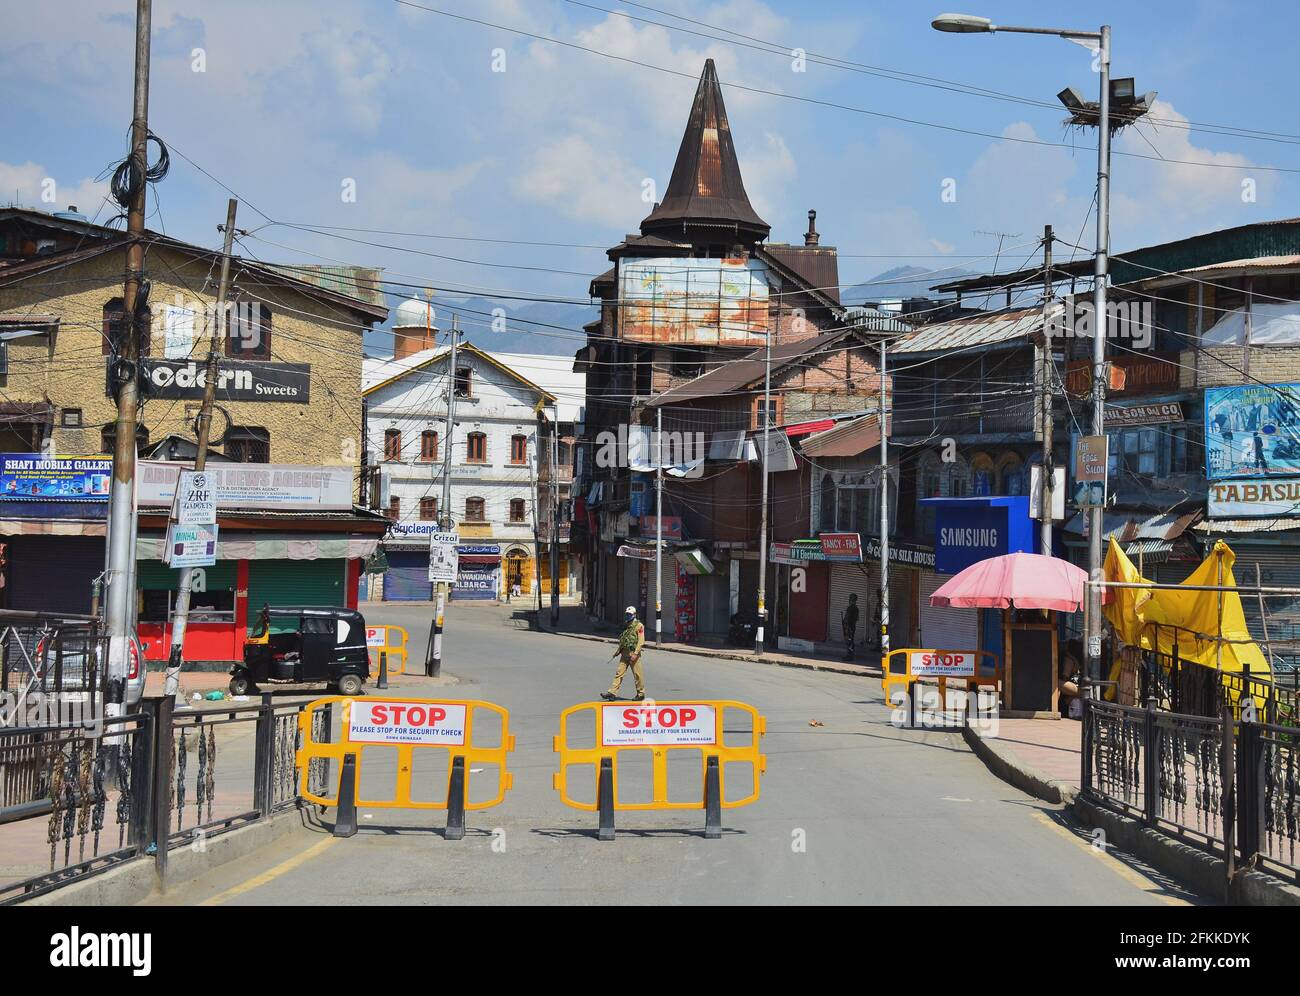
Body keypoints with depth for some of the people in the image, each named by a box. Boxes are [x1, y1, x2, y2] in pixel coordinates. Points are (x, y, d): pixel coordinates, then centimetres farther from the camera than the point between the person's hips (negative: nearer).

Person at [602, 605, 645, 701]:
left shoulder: (639, 626, -9)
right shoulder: (627, 626, 16)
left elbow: (641, 641, -15)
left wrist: (635, 653, -20)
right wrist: (619, 650, 17)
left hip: (633, 653, -7)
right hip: (625, 653, 7)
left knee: (637, 674, 1)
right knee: (619, 672, 1)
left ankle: (641, 694, 13)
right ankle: (612, 693, -3)